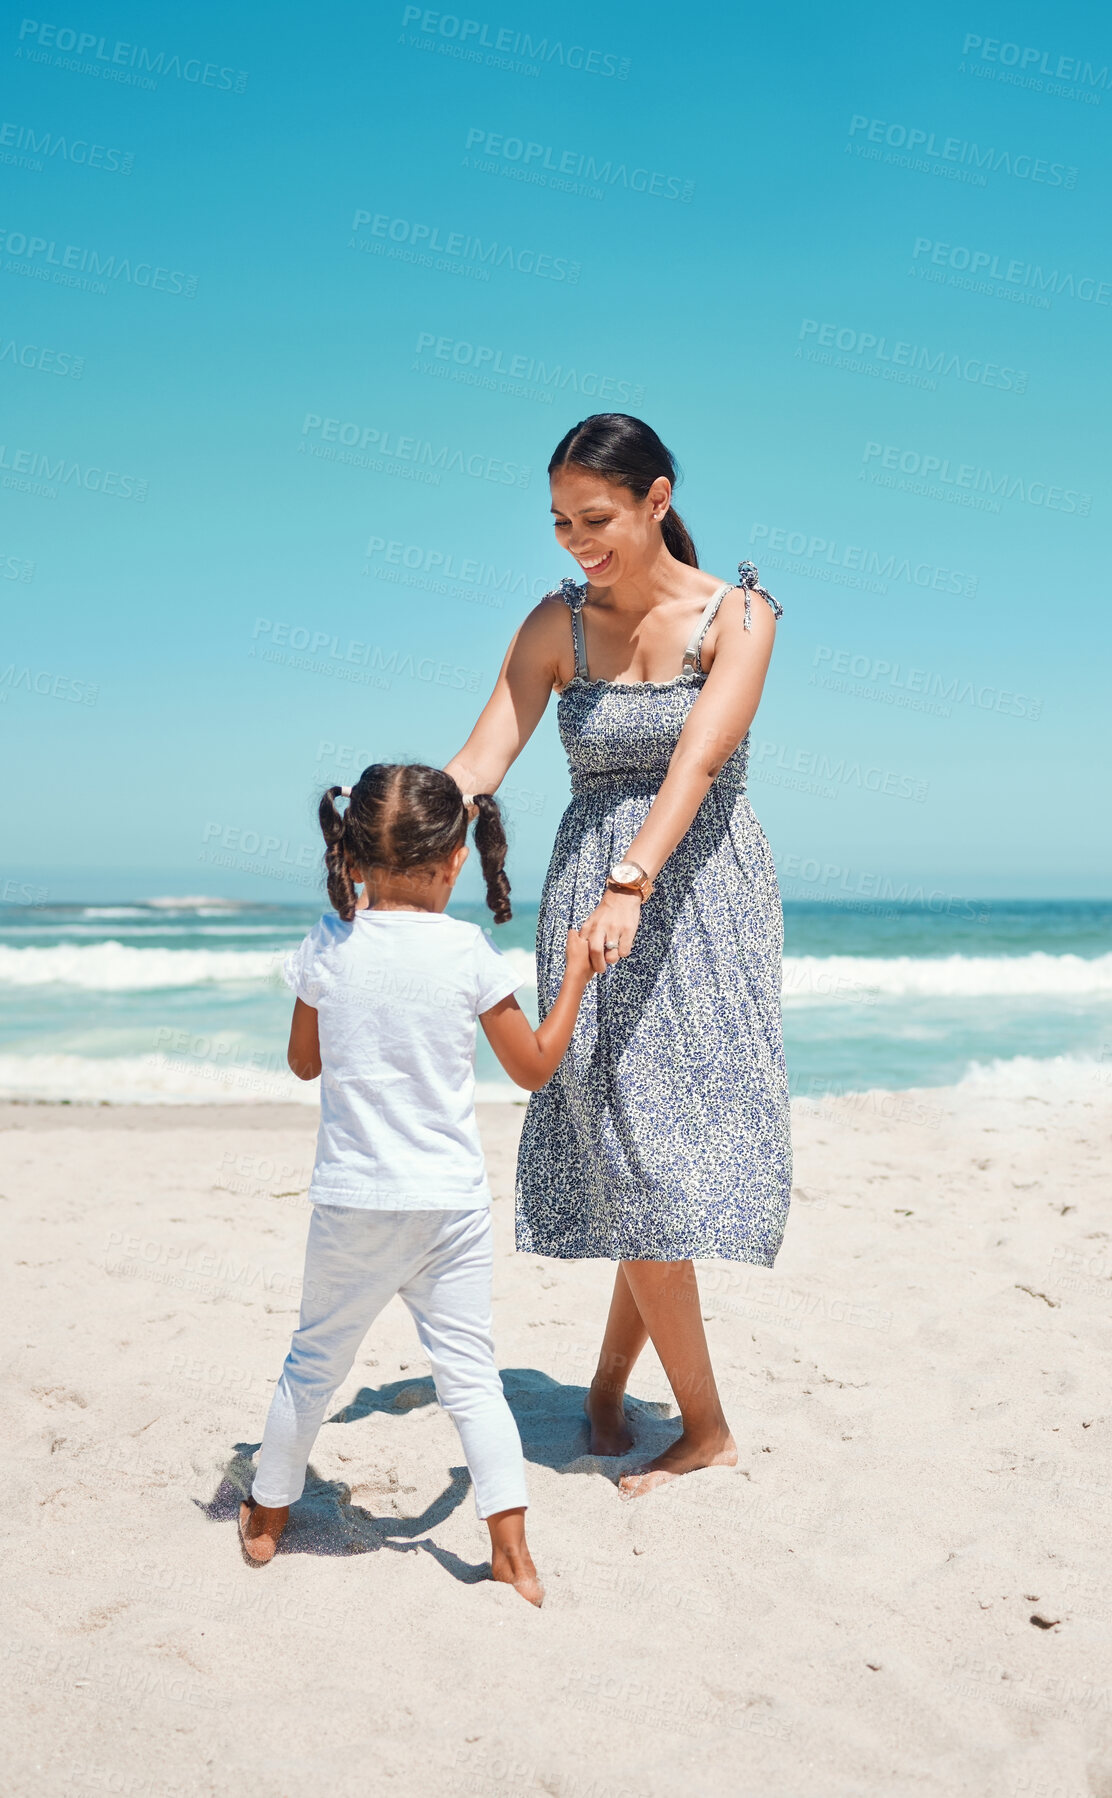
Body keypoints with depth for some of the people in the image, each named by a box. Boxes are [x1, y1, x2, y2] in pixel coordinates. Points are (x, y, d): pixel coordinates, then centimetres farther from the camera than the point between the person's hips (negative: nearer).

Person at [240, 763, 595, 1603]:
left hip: (351, 1202, 1)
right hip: (451, 1201, -1)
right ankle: (512, 1549, 8)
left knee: (316, 1361, 18)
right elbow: (534, 1067, 2)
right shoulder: (469, 951, -8)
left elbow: (304, 1063, 10)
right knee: (470, 1374, 7)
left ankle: (267, 1516, 34)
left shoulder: (326, 947, -4)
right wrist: (576, 975, 13)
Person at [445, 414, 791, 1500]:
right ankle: (706, 1431, 11)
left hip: (702, 899, -1)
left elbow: (697, 762, -21)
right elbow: (474, 767, -5)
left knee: (672, 1161, -1)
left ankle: (607, 1385, 18)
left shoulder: (738, 615, -5)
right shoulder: (557, 626, 3)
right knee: (630, 1162, -2)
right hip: (591, 898, 2)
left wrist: (631, 885, -36)